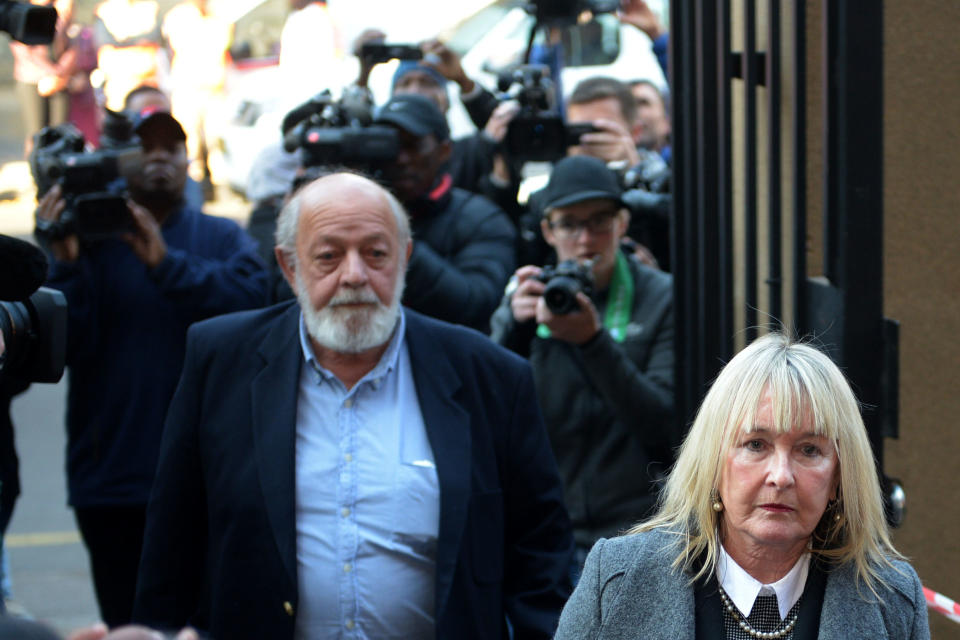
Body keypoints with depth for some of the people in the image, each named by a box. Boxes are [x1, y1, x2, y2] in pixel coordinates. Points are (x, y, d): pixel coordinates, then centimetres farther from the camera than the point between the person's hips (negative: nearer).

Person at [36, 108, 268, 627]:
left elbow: (253, 301, -13)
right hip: (114, 482, 0)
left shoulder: (222, 239, 8)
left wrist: (167, 262, -18)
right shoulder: (88, 241, 5)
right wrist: (65, 263, -19)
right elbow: (66, 346, -7)